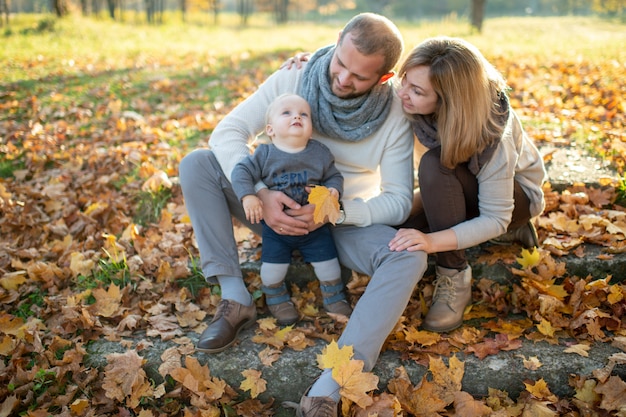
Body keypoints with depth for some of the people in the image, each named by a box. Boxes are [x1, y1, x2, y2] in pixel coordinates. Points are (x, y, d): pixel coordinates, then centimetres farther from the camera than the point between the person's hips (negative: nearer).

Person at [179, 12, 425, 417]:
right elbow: (228, 131, -17)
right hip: (281, 209, 2)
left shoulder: (395, 115, -17)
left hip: (348, 220, -1)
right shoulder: (294, 79, -15)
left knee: (411, 257, -31)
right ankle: (236, 299, -17)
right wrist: (261, 195, -32)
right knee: (195, 164, -17)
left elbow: (398, 202, -16)